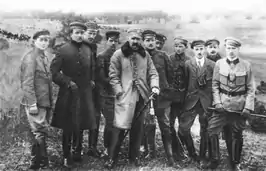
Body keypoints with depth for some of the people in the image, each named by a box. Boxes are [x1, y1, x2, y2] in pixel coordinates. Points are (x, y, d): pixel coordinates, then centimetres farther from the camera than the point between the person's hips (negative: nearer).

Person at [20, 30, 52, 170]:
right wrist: (32, 104, -21)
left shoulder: (44, 57, 15)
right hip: (36, 103, -9)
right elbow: (27, 83, -17)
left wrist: (50, 102, 14)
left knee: (39, 133, 15)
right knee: (39, 133, -5)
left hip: (45, 102, 9)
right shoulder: (30, 58, -11)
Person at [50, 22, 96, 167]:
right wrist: (67, 82, -14)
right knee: (68, 127, 4)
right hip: (68, 95, -4)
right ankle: (67, 156, 17)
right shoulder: (63, 50, -6)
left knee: (80, 126, 12)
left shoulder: (87, 50, 9)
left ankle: (77, 153, 27)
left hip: (84, 94, 4)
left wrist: (91, 81, 7)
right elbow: (54, 71, -8)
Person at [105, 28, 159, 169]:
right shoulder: (118, 54, -2)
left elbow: (153, 73, 9)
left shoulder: (145, 55, 10)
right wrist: (119, 92, -12)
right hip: (125, 96, -4)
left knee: (138, 128, 10)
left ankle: (134, 156, 24)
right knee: (120, 126, -7)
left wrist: (154, 86, -8)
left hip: (141, 96, 4)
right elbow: (113, 76, -4)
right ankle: (112, 158, 5)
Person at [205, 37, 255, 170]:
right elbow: (215, 84, 2)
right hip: (222, 104, 1)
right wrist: (217, 102, -8)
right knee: (212, 130, -3)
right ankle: (215, 160, 15)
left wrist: (248, 107, -10)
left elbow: (251, 89, -2)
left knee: (237, 135, 9)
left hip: (239, 106, -1)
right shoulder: (219, 63, -1)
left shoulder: (246, 65, -4)